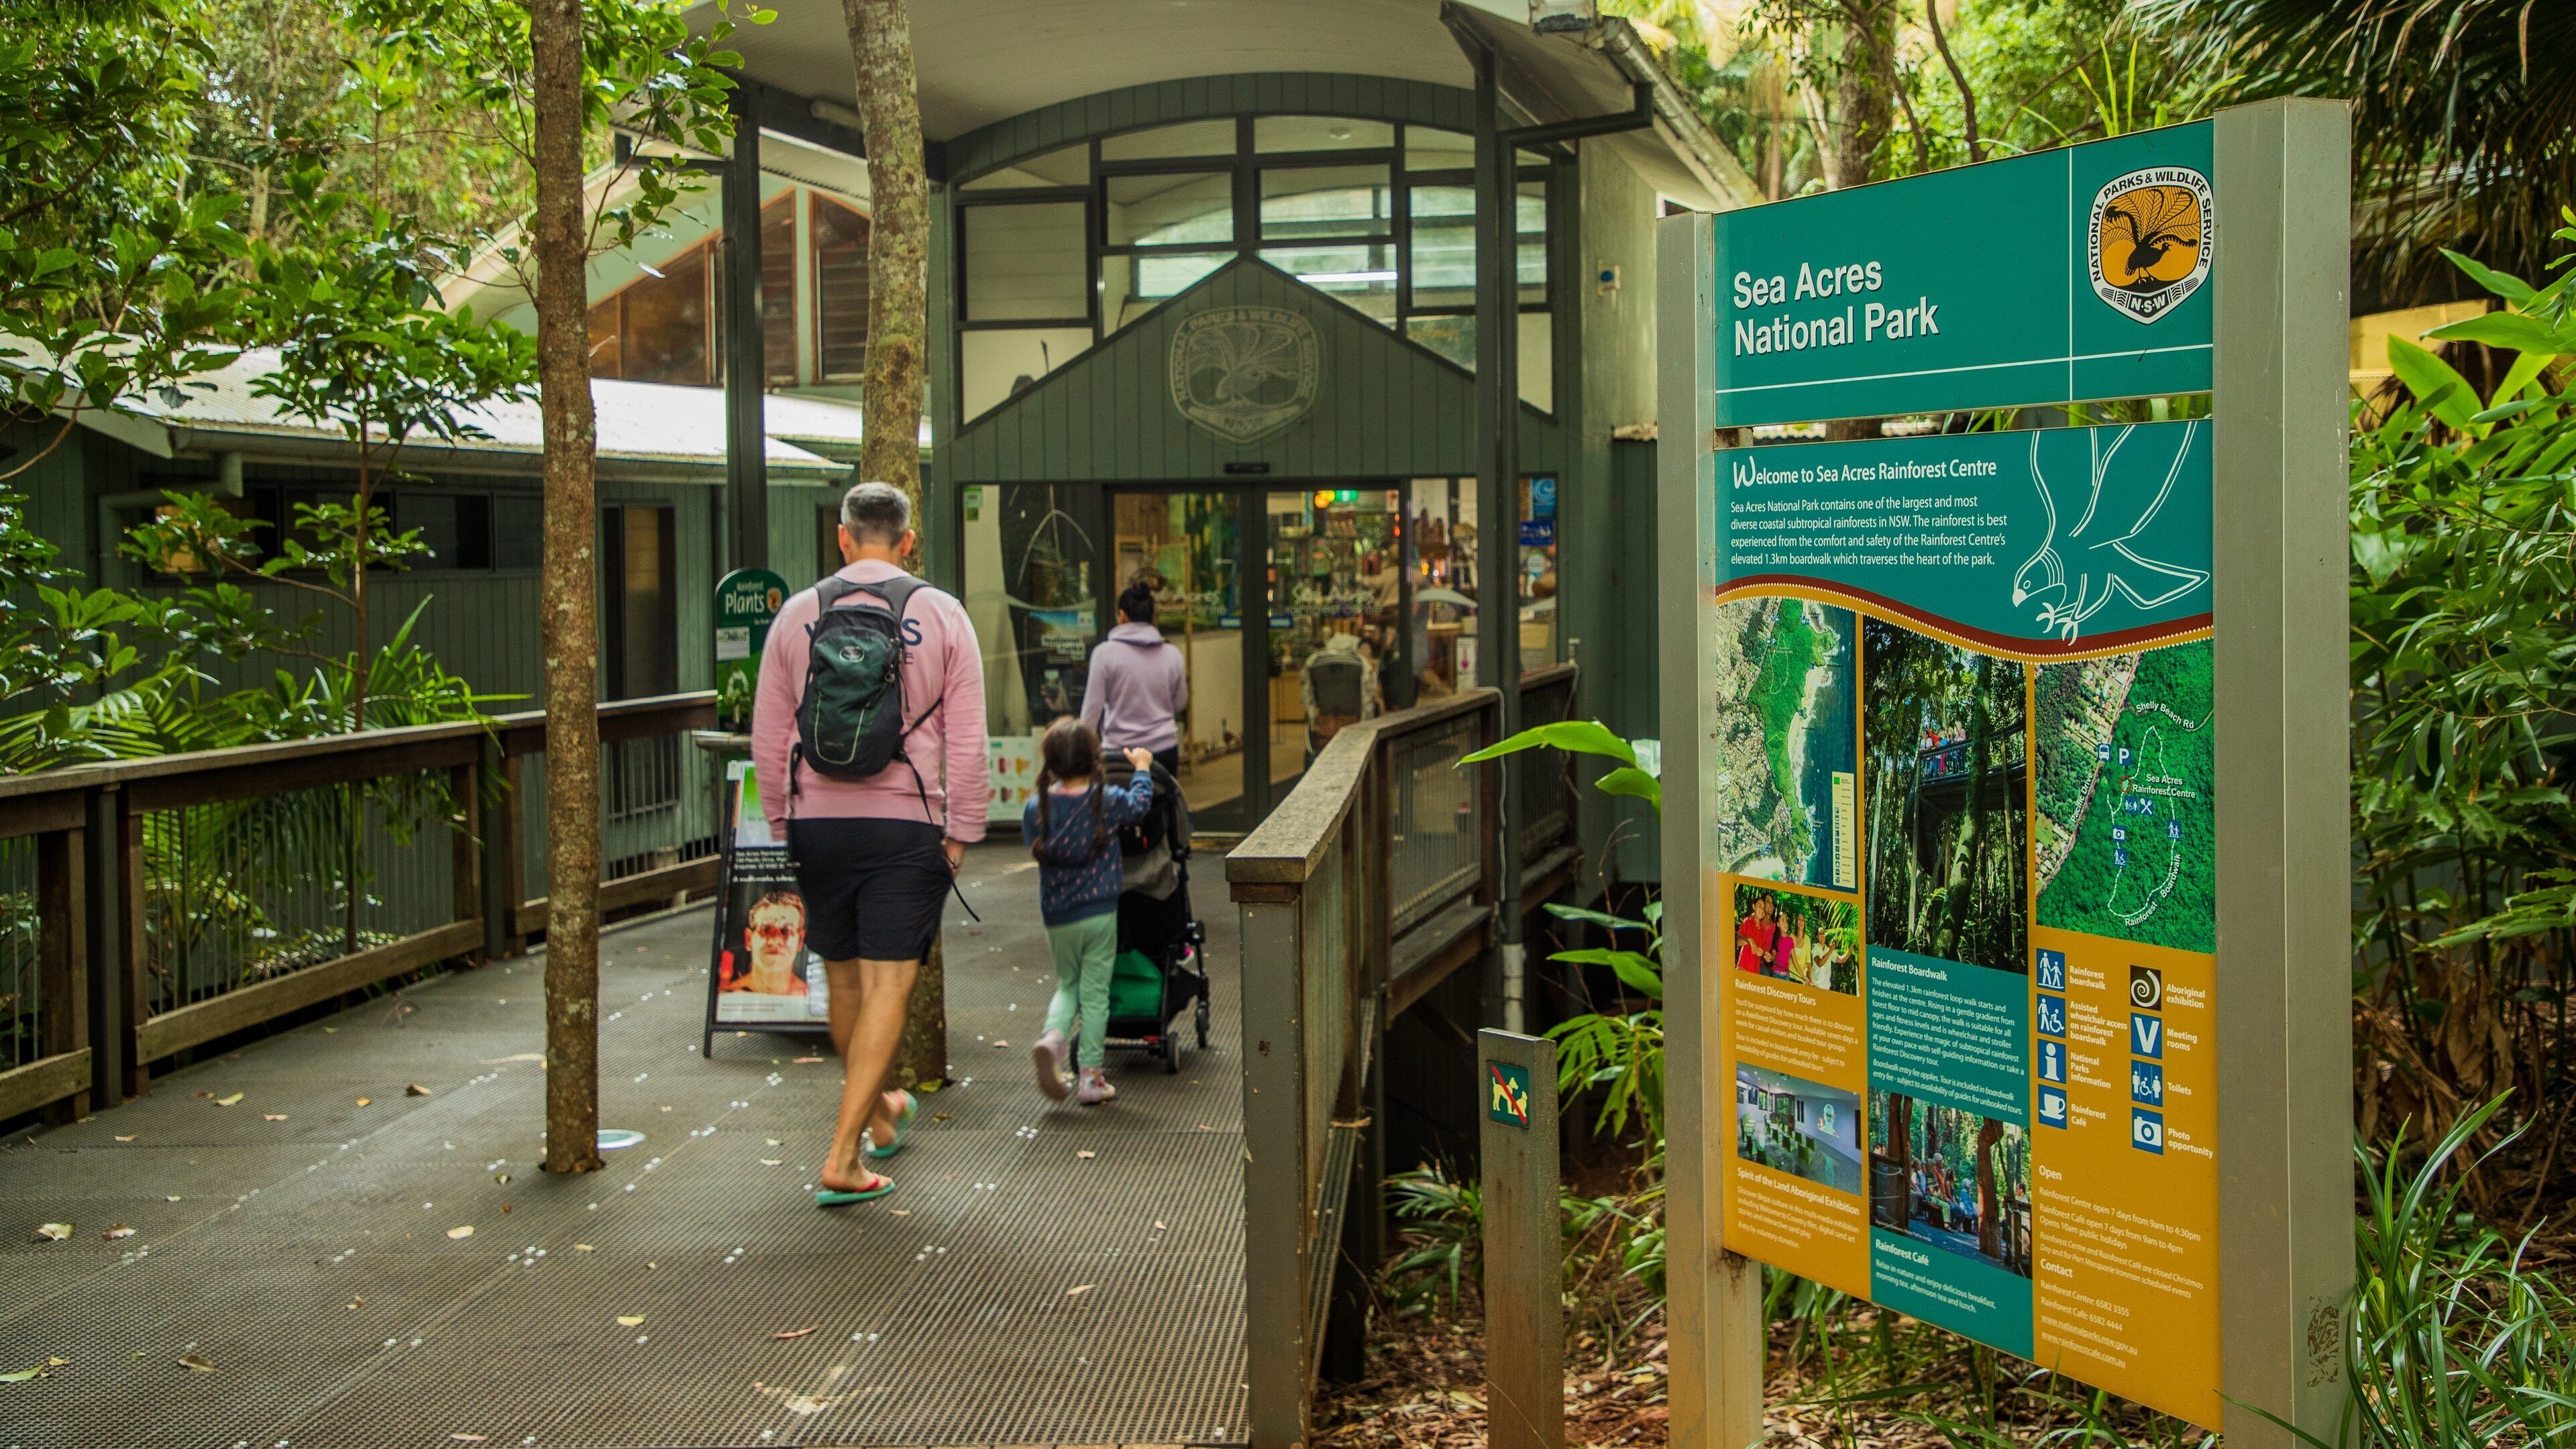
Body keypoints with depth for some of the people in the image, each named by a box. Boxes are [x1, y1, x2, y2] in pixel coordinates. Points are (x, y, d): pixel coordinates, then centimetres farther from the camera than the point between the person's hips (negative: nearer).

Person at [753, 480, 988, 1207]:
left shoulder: (798, 615, 4)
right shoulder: (942, 616, 0)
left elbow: (767, 737, 7)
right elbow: (966, 740, -3)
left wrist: (781, 824, 16)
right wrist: (960, 832, 4)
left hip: (819, 821, 3)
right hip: (906, 824, -2)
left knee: (843, 983, 17)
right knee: (888, 987, -2)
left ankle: (880, 1114, 37)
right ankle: (843, 1159, -8)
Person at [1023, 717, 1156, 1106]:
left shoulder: (1036, 809, -6)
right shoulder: (1108, 801, -9)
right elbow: (1140, 804, 12)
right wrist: (1142, 767, 28)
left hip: (1056, 917, 2)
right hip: (1100, 913, -2)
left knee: (1067, 984, 20)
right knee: (1095, 994, 5)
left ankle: (1052, 1036, -8)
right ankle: (1091, 1077, 8)